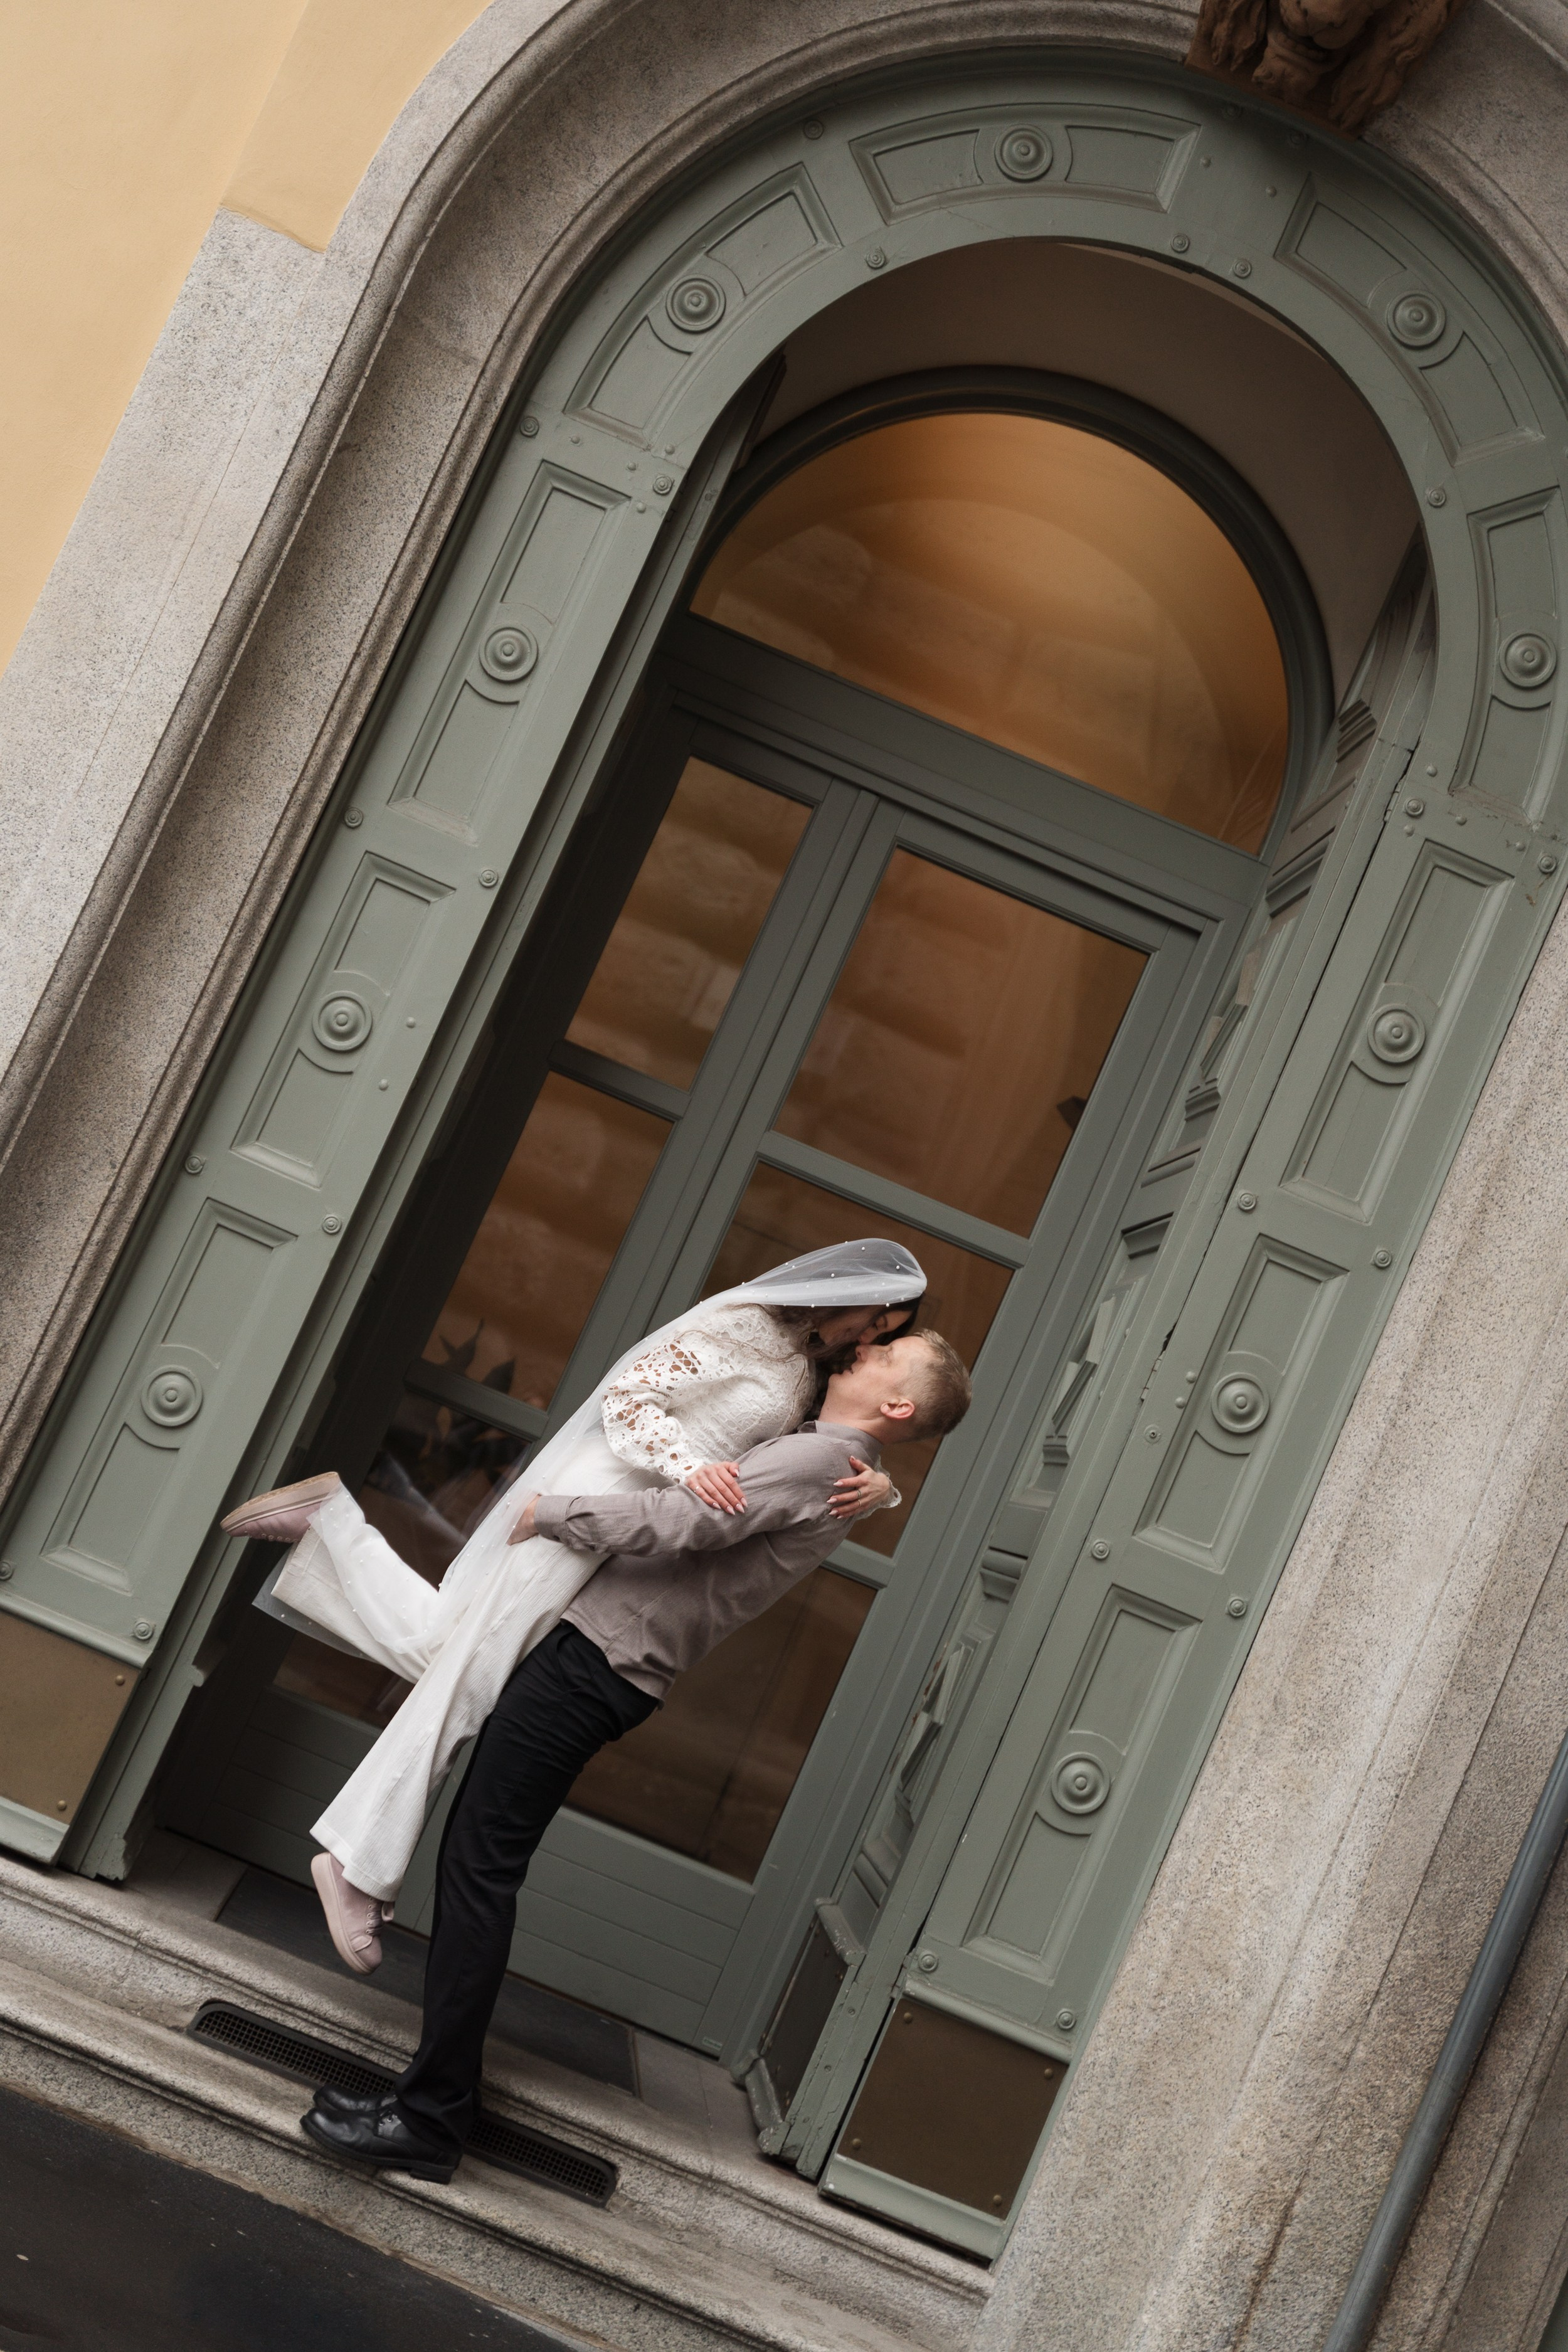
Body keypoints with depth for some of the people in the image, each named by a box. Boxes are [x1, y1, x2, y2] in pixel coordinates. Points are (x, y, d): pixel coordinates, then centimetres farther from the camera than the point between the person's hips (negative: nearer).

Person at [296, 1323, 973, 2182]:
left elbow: (673, 1522, -18)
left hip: (596, 1659, -10)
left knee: (480, 1862, -10)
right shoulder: (815, 1456, 18)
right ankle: (444, 2076, 22)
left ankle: (430, 2118, -6)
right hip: (595, 1648, 10)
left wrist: (548, 1512, -8)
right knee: (474, 1854, 14)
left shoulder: (814, 1459, -12)